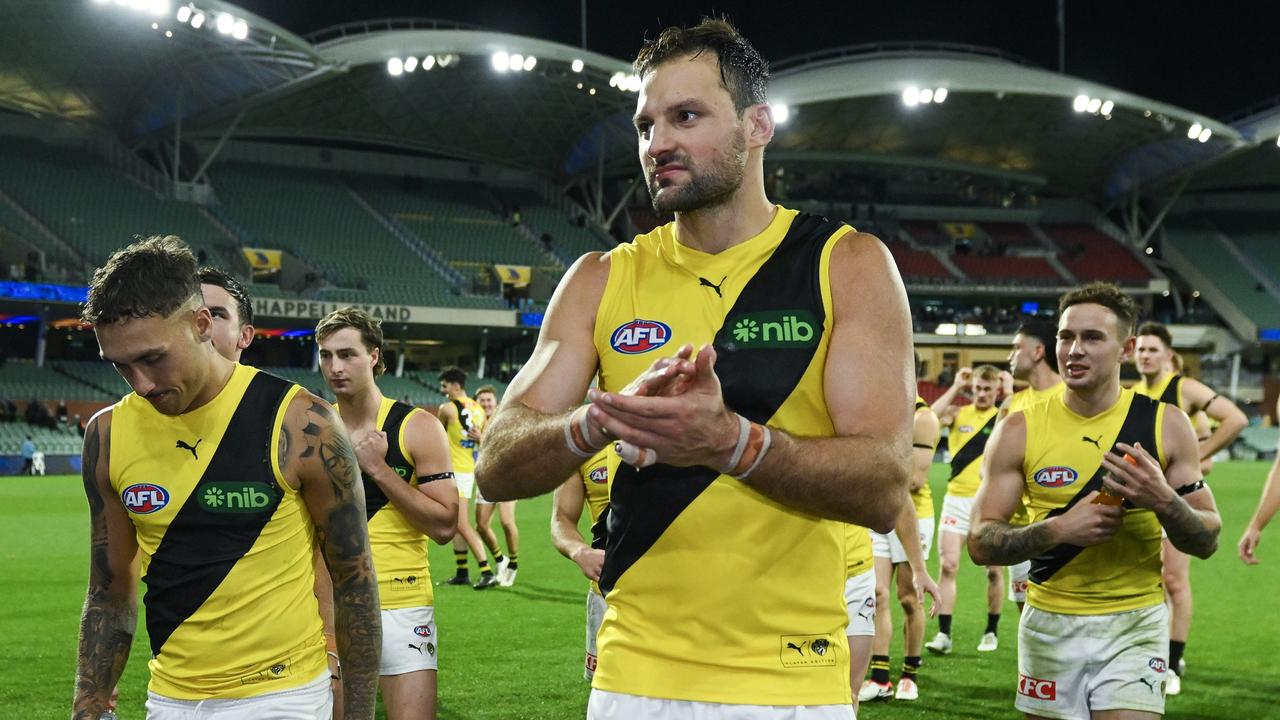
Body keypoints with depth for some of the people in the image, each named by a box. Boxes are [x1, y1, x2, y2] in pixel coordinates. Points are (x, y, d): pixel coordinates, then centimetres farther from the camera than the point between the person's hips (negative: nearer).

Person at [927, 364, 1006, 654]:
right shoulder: (958, 413, 6)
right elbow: (931, 416, -14)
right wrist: (956, 387, -9)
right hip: (957, 499, 0)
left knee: (995, 569, 5)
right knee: (948, 565, -8)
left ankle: (991, 632, 20)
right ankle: (944, 634, -6)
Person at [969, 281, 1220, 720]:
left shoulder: (1166, 426, -2)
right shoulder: (1019, 432, -3)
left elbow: (1207, 541, 1)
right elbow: (980, 543, -5)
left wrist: (1164, 500, -19)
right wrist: (1057, 529, -21)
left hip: (1135, 626, -1)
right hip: (1049, 625, 1)